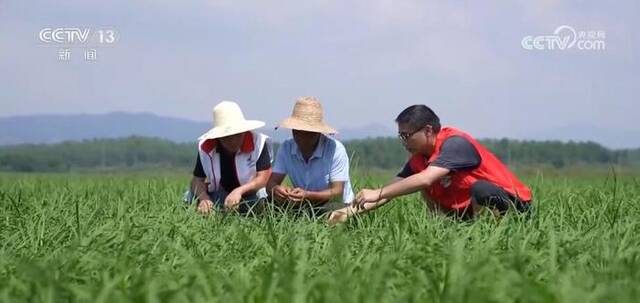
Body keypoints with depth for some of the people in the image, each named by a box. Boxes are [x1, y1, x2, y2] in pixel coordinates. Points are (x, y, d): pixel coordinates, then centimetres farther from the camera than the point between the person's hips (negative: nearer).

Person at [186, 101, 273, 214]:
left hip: (250, 196, -2)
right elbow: (197, 180, -9)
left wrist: (239, 191, -38)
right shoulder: (206, 147, -11)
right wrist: (204, 198, -32)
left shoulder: (258, 142, -18)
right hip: (217, 196, 2)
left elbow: (262, 178, -20)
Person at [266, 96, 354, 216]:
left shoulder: (335, 149, -19)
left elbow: (337, 192, -22)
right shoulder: (286, 148, -4)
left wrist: (308, 195, -39)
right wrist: (275, 189, -35)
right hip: (302, 206, 4)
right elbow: (271, 183, -8)